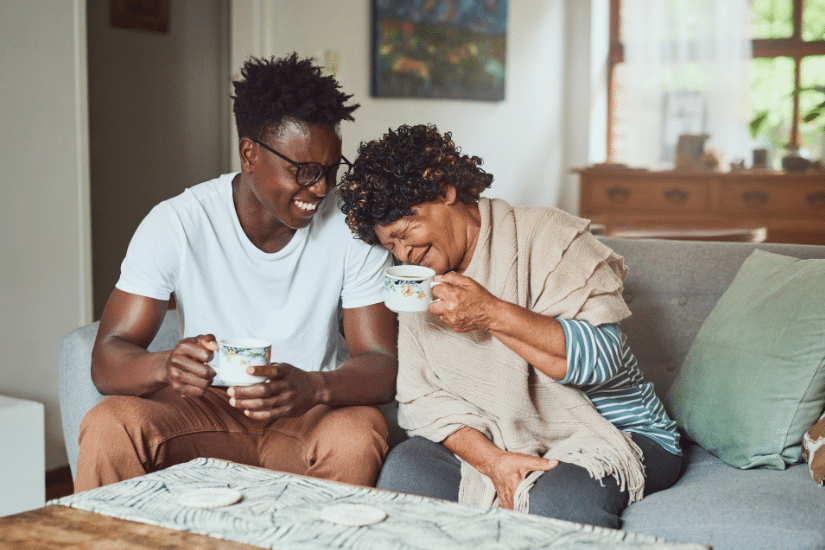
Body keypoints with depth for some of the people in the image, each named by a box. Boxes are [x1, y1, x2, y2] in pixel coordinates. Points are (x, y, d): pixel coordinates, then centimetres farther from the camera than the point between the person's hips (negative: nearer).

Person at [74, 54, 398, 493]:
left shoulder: (353, 228, -9)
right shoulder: (176, 224, -11)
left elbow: (382, 365, -14)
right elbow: (107, 359, -14)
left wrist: (314, 387, -37)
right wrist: (167, 365, -39)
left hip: (311, 416, 0)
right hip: (203, 409, 0)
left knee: (359, 432, -32)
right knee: (109, 426, -28)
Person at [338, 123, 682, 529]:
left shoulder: (547, 237, -10)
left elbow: (603, 355, -20)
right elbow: (424, 399, 0)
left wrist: (492, 313, -26)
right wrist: (492, 460, -17)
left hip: (613, 433, -5)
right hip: (494, 440, 5)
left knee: (557, 502, -35)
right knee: (403, 468, -20)